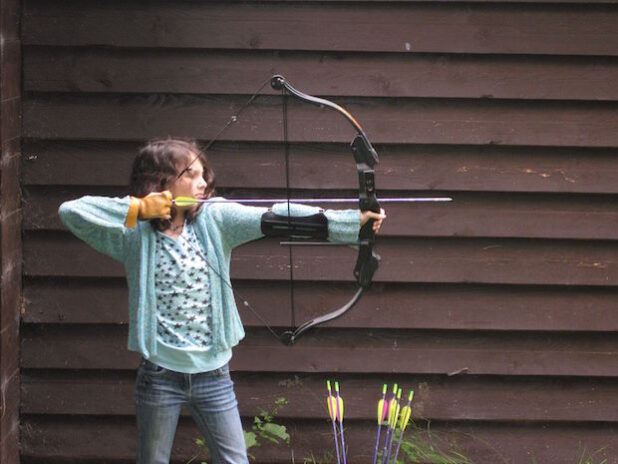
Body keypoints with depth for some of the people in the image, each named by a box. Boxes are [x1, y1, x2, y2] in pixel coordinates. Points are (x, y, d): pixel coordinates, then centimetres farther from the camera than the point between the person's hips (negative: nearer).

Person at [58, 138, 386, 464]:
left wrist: (354, 220, -19)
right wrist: (135, 209, -19)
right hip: (160, 374, -2)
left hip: (213, 373, 2)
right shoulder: (134, 234, -5)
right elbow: (70, 211, -14)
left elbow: (275, 218, -10)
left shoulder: (214, 220, 0)